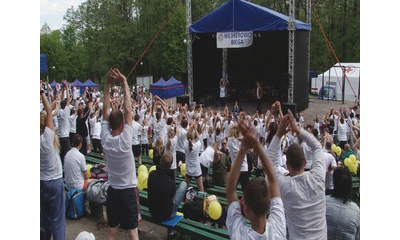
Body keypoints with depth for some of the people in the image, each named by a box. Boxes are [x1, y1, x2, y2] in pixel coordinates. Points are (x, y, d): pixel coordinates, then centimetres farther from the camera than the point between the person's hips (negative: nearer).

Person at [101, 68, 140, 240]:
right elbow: (128, 110, -19)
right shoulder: (125, 140, -19)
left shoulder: (105, 139, -9)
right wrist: (124, 83, -14)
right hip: (128, 190, -4)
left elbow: (105, 110, -6)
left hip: (112, 190, 4)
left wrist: (107, 83, -8)